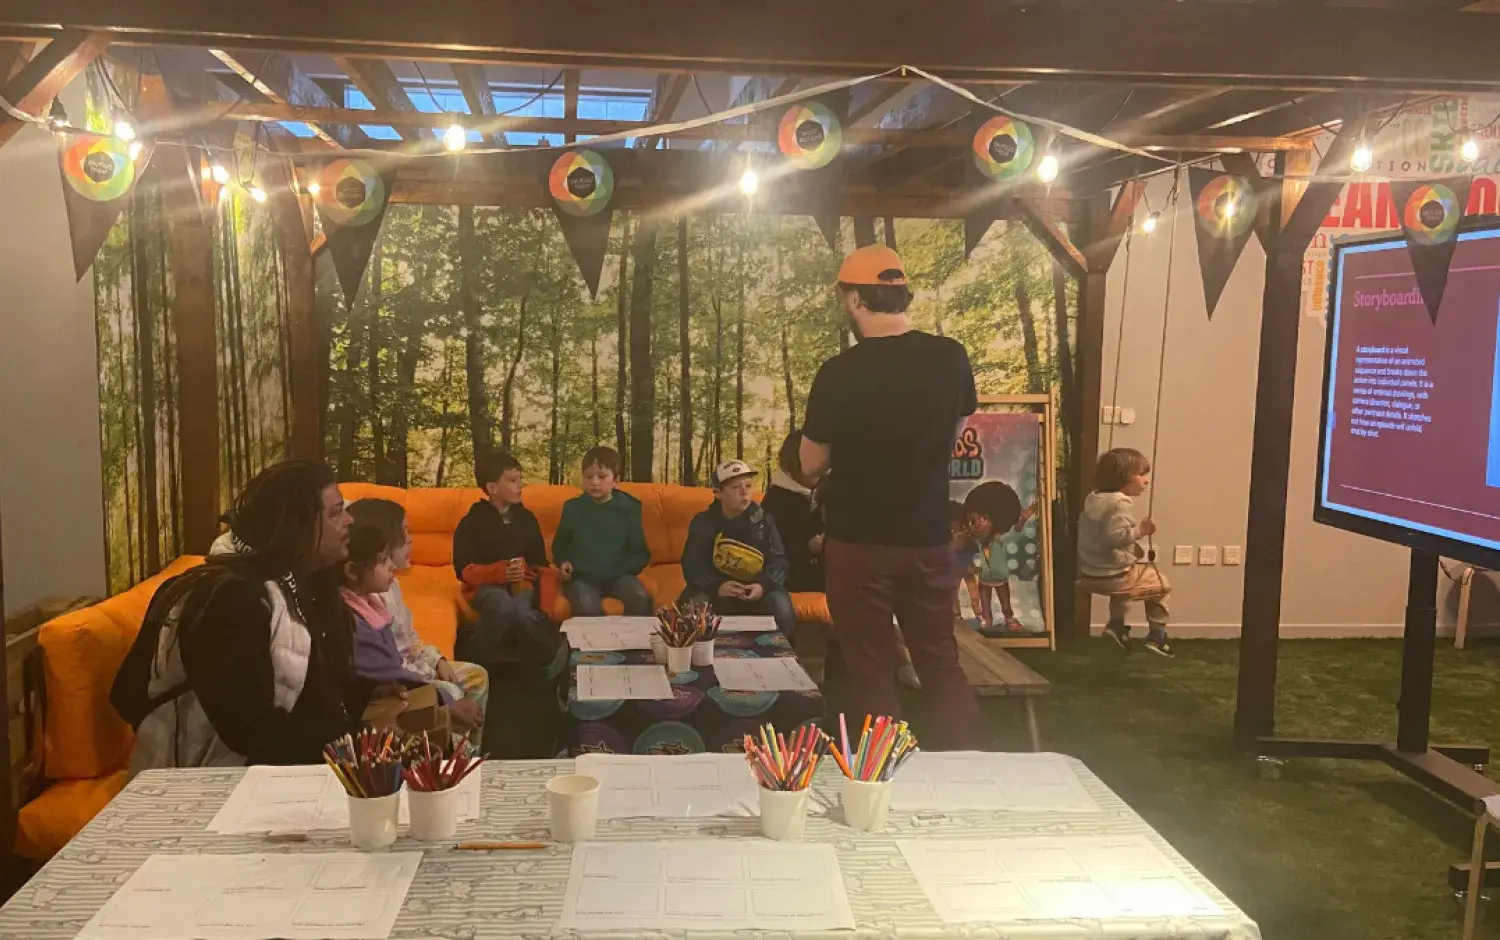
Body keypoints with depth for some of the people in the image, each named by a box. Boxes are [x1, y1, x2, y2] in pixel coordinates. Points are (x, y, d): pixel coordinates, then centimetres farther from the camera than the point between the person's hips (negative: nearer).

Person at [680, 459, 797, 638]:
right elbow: (693, 565, -8)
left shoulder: (763, 519, -2)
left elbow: (778, 560, -4)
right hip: (714, 588, 0)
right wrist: (716, 587, -29)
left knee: (781, 608, -27)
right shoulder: (703, 522, -4)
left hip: (757, 588, 1)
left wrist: (763, 585, -26)